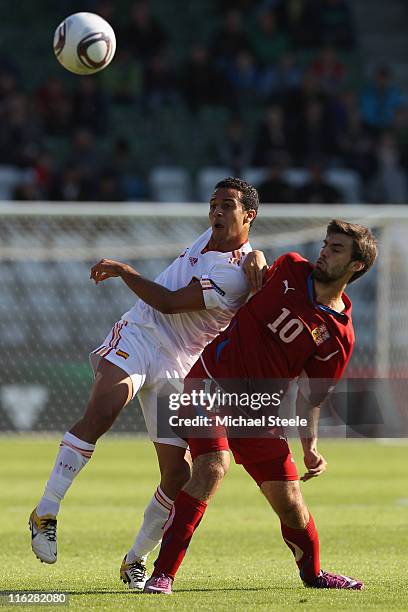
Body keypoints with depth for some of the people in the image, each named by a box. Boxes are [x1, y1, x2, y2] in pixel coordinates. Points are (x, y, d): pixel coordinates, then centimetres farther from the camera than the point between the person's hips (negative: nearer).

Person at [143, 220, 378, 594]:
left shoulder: (339, 337, -5)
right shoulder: (289, 269, -2)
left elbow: (309, 396, 1)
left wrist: (310, 447, -11)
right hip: (212, 381, -1)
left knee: (289, 501, 0)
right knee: (212, 467, -25)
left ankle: (313, 573, 32)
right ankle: (163, 573, -24)